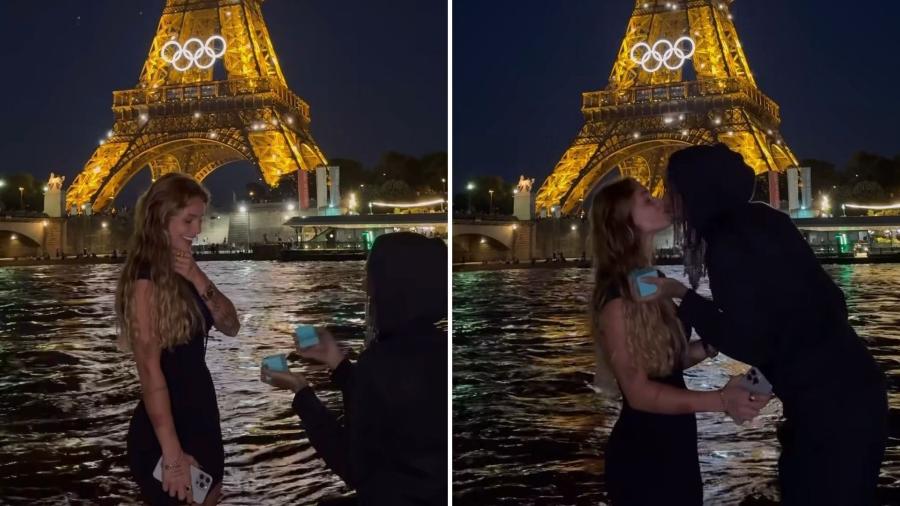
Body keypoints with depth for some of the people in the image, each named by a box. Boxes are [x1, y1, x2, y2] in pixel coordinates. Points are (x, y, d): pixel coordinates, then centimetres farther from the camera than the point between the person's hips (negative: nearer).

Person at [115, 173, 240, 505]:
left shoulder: (182, 274, 6)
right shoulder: (146, 280, -18)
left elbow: (230, 326, 3)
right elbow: (149, 370, -22)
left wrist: (199, 281, -13)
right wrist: (172, 453, -24)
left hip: (199, 418, 8)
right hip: (165, 430, -8)